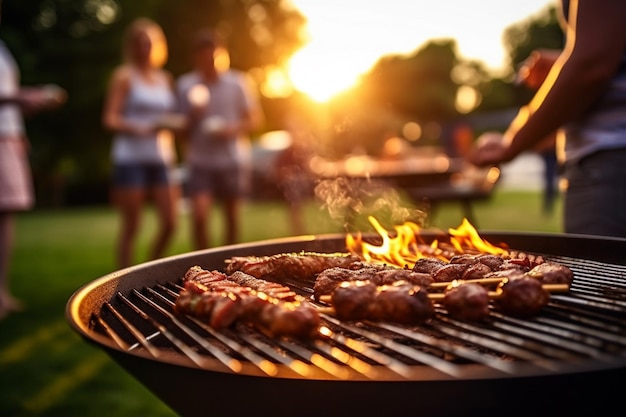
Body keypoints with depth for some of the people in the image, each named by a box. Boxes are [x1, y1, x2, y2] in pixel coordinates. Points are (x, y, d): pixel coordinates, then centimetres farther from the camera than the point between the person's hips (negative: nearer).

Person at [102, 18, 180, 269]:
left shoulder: (165, 79, 17)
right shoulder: (125, 76, 1)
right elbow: (110, 119, -6)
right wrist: (142, 128, -21)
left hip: (161, 159, 5)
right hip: (131, 157, -5)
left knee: (170, 222, 2)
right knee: (131, 226, -2)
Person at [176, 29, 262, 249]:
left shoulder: (238, 82, -1)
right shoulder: (185, 84, 2)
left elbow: (254, 119, 6)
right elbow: (183, 127, 8)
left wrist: (232, 129, -13)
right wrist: (193, 117, -14)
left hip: (233, 159, 0)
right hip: (200, 160, 0)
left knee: (232, 218, 9)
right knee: (199, 216, -15)